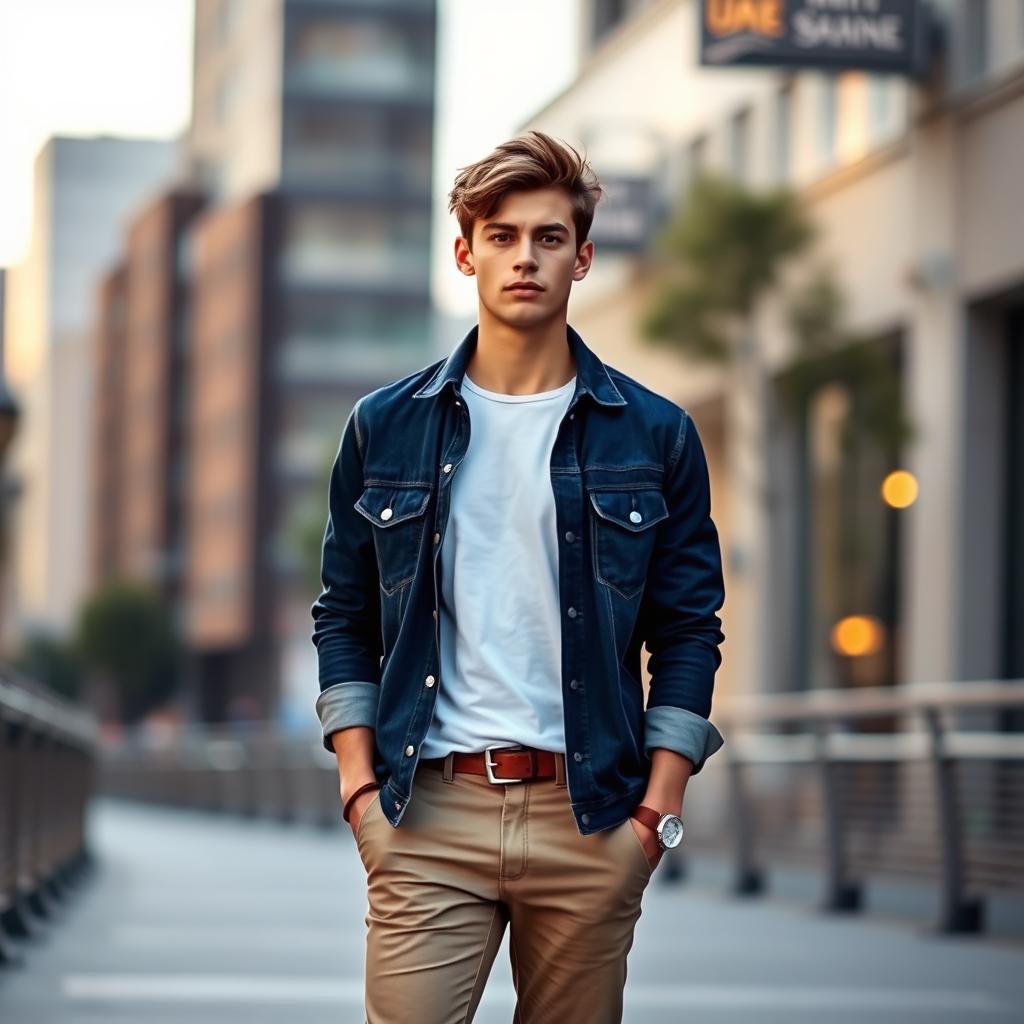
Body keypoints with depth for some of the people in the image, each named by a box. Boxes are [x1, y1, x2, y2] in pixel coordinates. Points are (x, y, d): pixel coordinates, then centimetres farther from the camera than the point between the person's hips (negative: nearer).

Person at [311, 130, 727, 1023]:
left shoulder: (654, 435, 6)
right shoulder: (385, 428, 8)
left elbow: (687, 632, 6)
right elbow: (344, 620, 11)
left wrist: (659, 807, -2)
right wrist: (360, 784, 1)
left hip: (590, 819, 0)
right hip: (428, 814, 0)